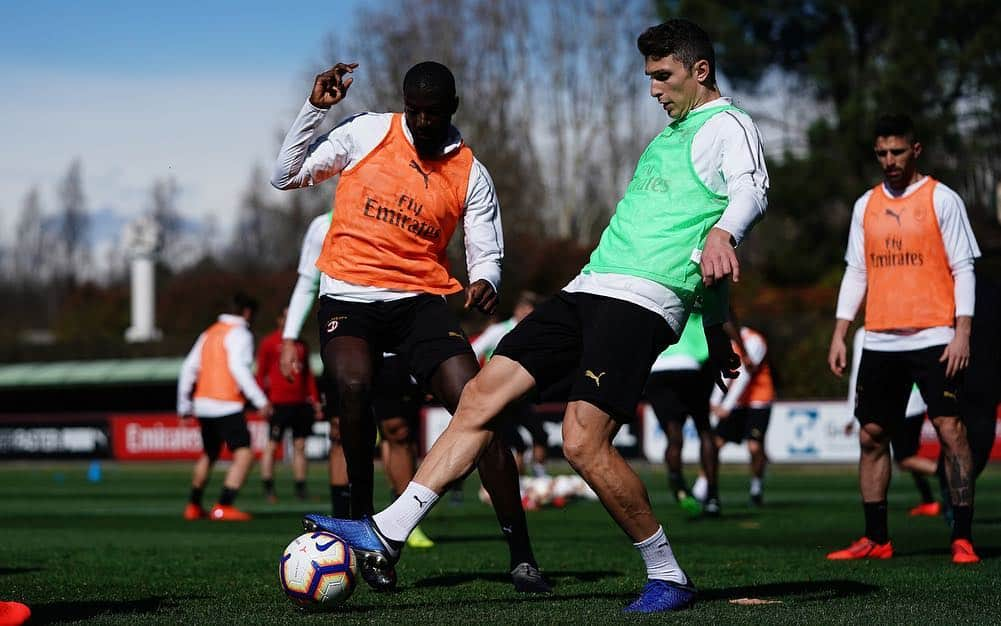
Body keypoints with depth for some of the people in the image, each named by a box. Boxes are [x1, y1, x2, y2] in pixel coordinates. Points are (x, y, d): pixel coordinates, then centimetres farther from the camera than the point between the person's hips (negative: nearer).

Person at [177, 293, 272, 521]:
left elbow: (189, 368, 17)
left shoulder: (209, 333, 18)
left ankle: (193, 506, 31)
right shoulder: (240, 334, -5)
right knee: (244, 455, -12)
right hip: (227, 406, -8)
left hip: (203, 403, 8)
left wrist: (184, 405, 24)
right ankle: (223, 507, -23)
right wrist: (261, 401, -20)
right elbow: (238, 368, -18)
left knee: (209, 455, 24)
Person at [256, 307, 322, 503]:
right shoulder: (269, 343, 0)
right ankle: (268, 489, -1)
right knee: (272, 445, -4)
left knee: (300, 446, 6)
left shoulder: (302, 345, 16)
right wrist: (264, 401, -9)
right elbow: (261, 373, -1)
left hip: (300, 403, 5)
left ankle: (301, 489, 9)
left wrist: (314, 400, 12)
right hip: (278, 404, -5)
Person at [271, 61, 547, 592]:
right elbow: (286, 176, 6)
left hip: (422, 301, 1)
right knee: (352, 385, -32)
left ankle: (521, 555, -10)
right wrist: (314, 109, -6)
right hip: (348, 298, -1)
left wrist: (484, 281, -17)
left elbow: (486, 253, 8)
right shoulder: (366, 133, 3)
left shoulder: (470, 173, 5)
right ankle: (363, 526, -15)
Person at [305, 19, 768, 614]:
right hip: (589, 290, 9)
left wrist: (721, 233, -44)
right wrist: (715, 326, 36)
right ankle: (388, 533, -2)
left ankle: (668, 576, -2)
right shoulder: (670, 135, 29)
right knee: (483, 393, -1)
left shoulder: (728, 125, 0)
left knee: (584, 442, -19)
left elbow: (751, 188, -22)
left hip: (641, 301, -9)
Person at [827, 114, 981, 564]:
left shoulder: (941, 199, -1)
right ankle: (876, 539, 12)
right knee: (871, 435, 5)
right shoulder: (866, 206, 13)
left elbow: (962, 268, -3)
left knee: (950, 429, -11)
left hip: (933, 339, -5)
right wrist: (839, 335, 9)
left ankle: (962, 539, -9)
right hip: (880, 341, 5)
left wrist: (962, 332, -12)